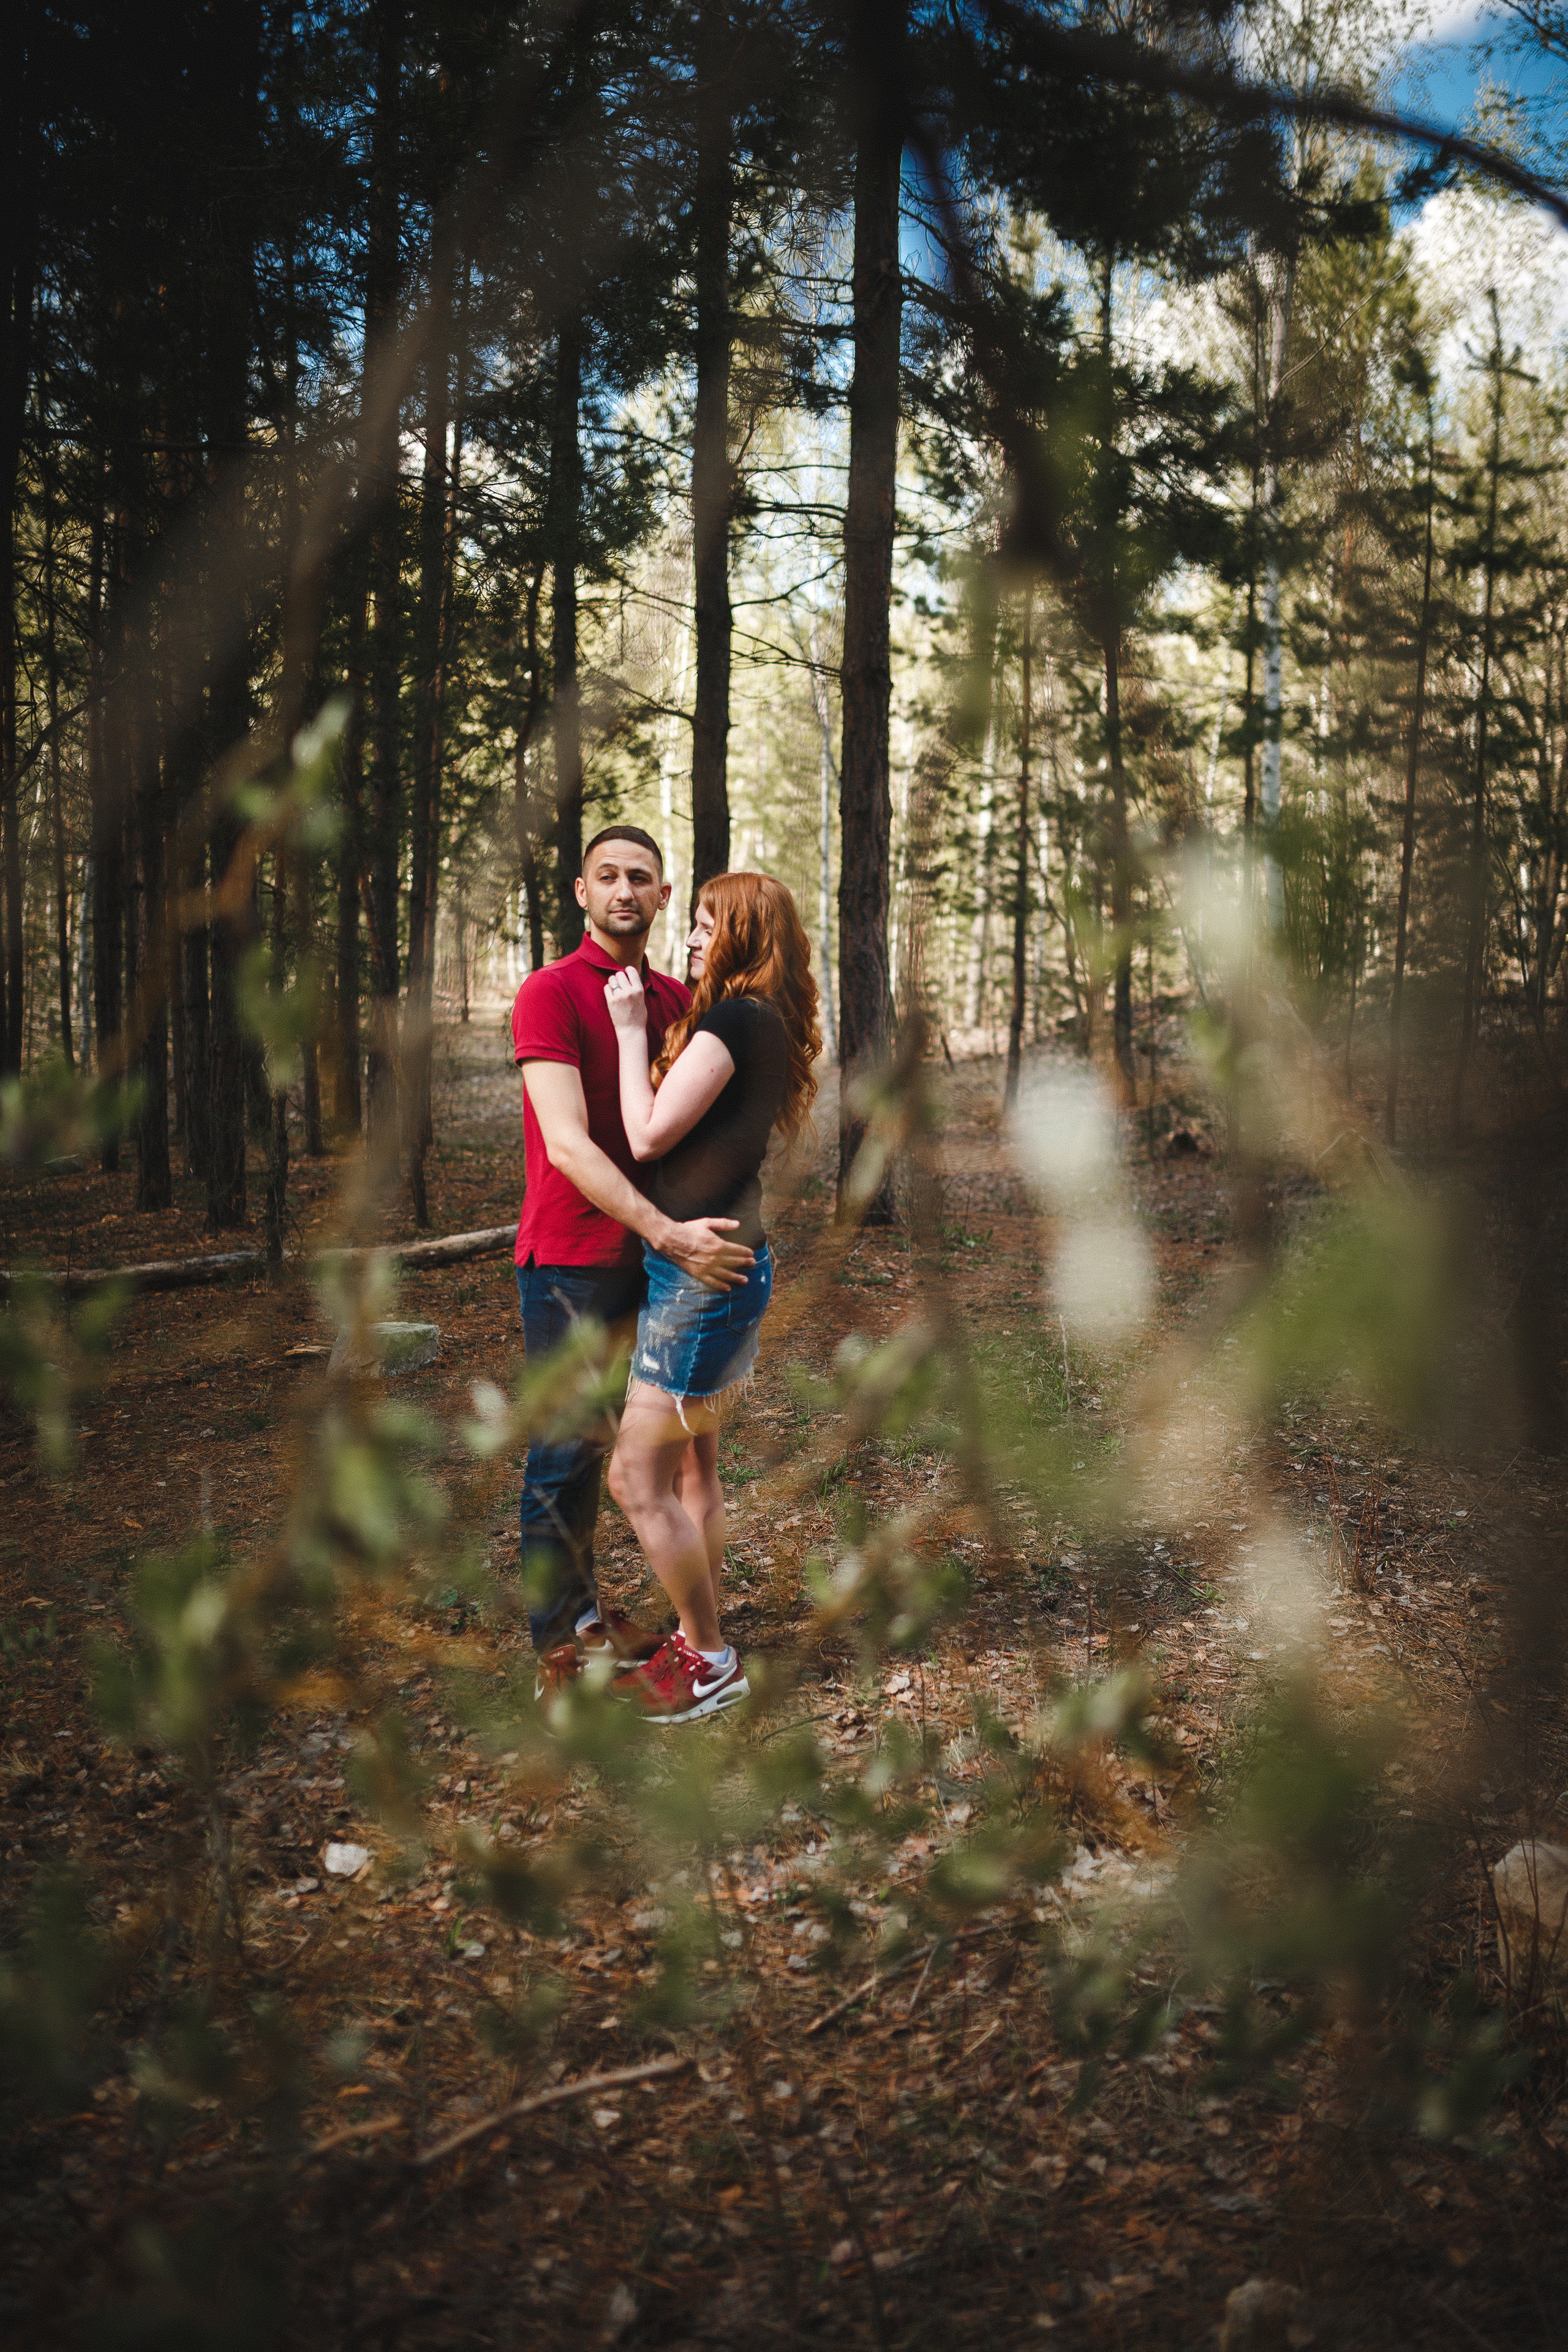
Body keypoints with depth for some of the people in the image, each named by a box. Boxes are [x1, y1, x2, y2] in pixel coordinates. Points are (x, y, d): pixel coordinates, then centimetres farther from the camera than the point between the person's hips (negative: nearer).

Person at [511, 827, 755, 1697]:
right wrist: (667, 1233, -28)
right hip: (570, 1259, -6)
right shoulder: (550, 993, -11)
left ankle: (584, 1610, 27)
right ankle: (558, 1644, 10)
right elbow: (569, 1144, -22)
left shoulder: (676, 999, 10)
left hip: (646, 1255, 6)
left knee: (598, 1441, 15)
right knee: (565, 1449, 0)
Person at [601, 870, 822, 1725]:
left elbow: (648, 1134, -18)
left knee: (637, 1478, -3)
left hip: (701, 1269, -10)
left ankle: (711, 1661, 8)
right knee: (691, 1466, 17)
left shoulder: (735, 1018, -17)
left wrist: (630, 1029, -9)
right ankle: (698, 1643, 28)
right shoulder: (764, 1025, 14)